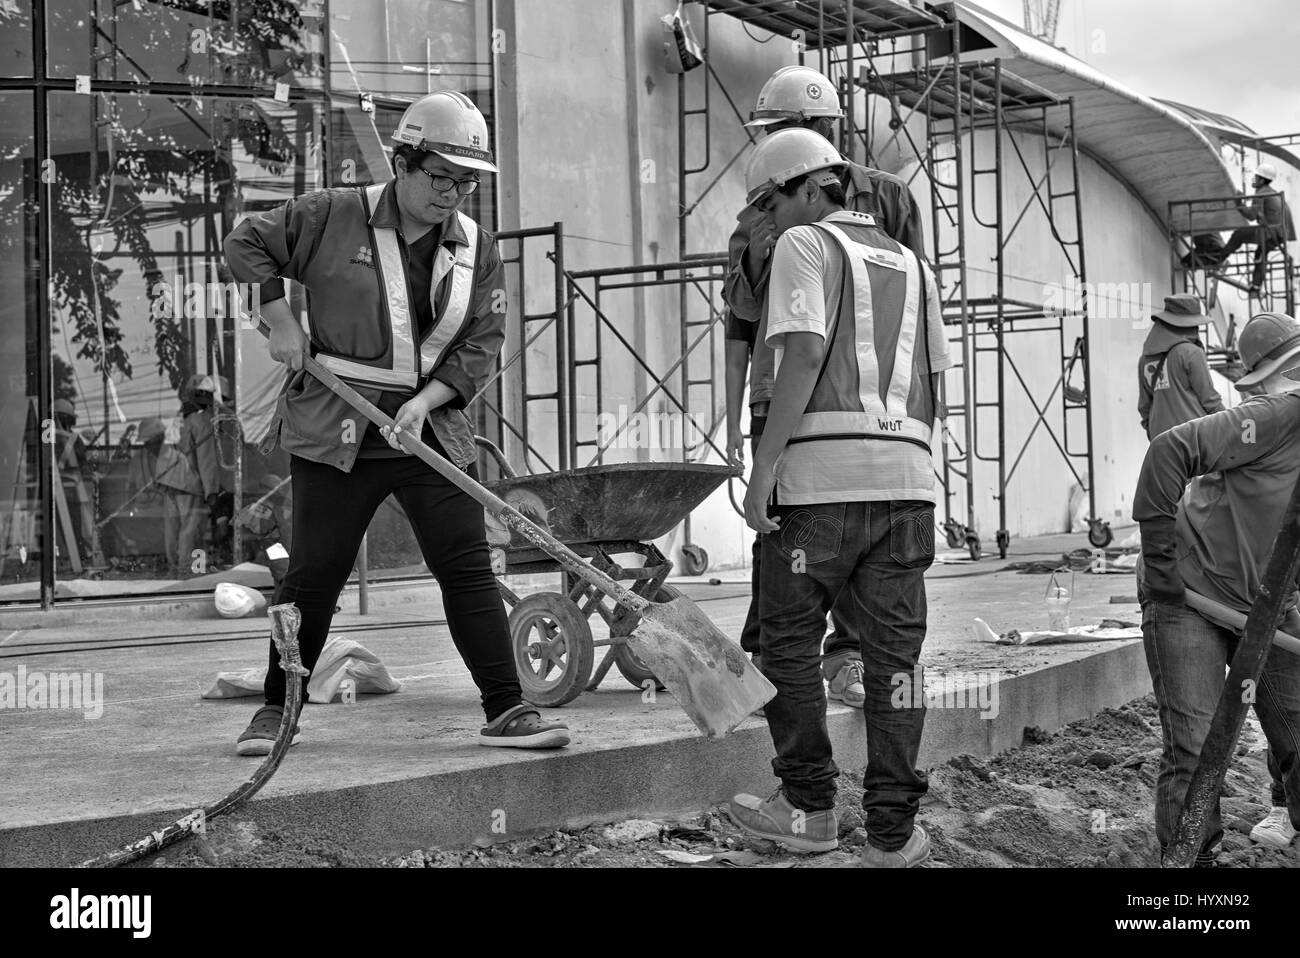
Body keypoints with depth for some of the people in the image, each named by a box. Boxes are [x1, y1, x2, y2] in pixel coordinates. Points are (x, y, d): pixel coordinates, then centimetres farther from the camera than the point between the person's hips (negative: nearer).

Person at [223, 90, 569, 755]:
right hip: (336, 431, -3)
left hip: (432, 430, 3)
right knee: (314, 574, 2)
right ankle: (277, 708, 19)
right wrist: (280, 320, -4)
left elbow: (482, 344, 3)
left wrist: (426, 399, -11)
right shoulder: (334, 216, -3)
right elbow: (246, 243, 6)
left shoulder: (477, 249, 6)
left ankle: (506, 710, 3)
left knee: (468, 569, -2)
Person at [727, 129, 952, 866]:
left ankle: (810, 809, 12)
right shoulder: (913, 264, 23)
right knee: (894, 651, 5)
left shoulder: (805, 245, 2)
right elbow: (933, 387, 19)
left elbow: (803, 356, -11)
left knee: (790, 639, 8)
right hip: (907, 473, 6)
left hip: (823, 471, -6)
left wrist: (764, 463, -13)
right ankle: (893, 833, 5)